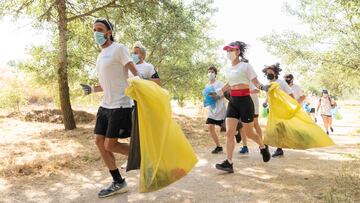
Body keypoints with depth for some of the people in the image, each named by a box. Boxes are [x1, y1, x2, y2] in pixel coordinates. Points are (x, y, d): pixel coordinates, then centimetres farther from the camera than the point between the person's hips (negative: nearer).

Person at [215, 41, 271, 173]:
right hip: (232, 102, 5)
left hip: (245, 101, -5)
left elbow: (256, 83, -8)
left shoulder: (246, 66, -6)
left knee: (249, 133, 5)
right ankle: (229, 163, -4)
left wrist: (263, 87, -28)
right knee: (229, 133, -6)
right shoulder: (227, 70, 11)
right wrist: (218, 92, 30)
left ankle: (263, 147, 36)